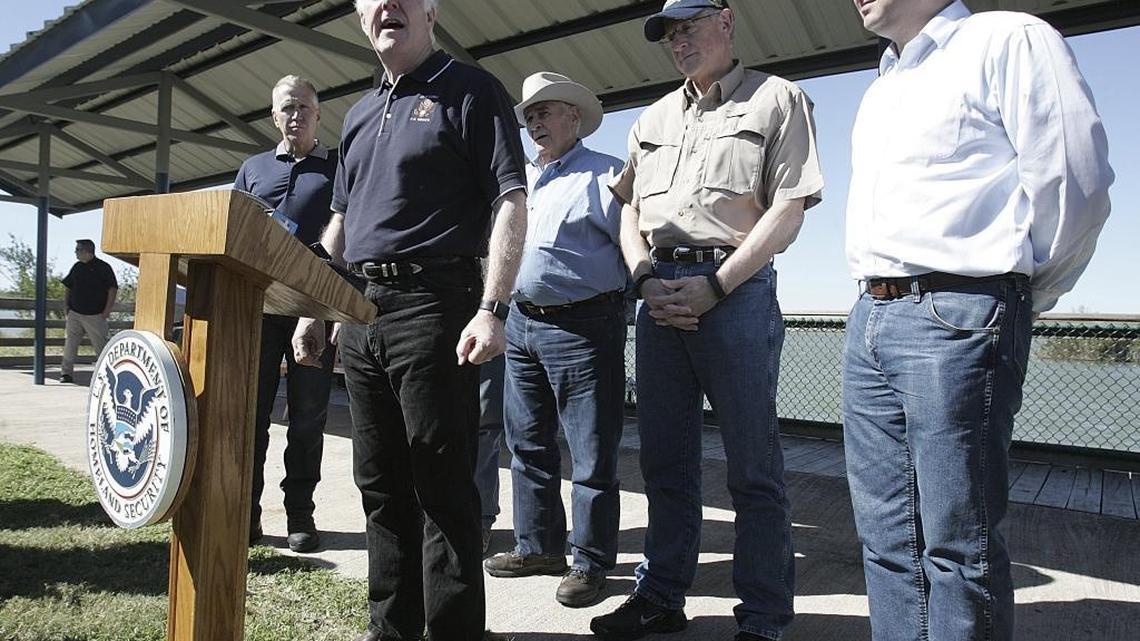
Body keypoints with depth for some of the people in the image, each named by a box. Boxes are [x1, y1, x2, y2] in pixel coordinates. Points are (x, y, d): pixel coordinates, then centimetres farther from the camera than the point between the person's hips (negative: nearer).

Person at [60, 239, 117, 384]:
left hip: (95, 316, -5)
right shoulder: (77, 267, 12)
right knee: (70, 343, -1)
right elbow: (69, 287, 22)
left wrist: (107, 311, -11)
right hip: (74, 314, 5)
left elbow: (113, 289, -7)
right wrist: (67, 306, 11)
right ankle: (66, 373, 3)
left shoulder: (103, 267, -5)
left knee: (100, 345, 0)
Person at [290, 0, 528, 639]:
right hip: (360, 313, 8)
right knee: (381, 485, 13)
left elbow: (511, 201, -10)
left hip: (433, 305, -7)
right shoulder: (360, 113, 22)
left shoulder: (471, 91, 0)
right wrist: (315, 310, 17)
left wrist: (492, 309, -21)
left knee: (444, 488, -4)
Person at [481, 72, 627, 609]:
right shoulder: (520, 179, 19)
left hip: (582, 324, -7)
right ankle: (538, 547, 28)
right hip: (521, 322, 7)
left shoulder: (605, 174, -1)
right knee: (528, 444, 14)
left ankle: (590, 562, 12)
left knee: (591, 453, 0)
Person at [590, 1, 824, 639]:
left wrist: (713, 286, -14)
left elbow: (788, 210, -6)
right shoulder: (655, 118, 21)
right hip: (660, 295, 6)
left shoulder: (777, 99, 4)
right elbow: (630, 210, 18)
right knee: (665, 460, 11)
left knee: (753, 467, 0)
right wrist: (647, 278, -1)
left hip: (736, 291, -5)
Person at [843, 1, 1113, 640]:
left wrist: (1022, 299, 3)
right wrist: (880, 299, 19)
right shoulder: (879, 90, 23)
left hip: (956, 321, -8)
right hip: (869, 320, 8)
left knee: (956, 544, -2)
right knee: (888, 538, 10)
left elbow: (1076, 184, -8)